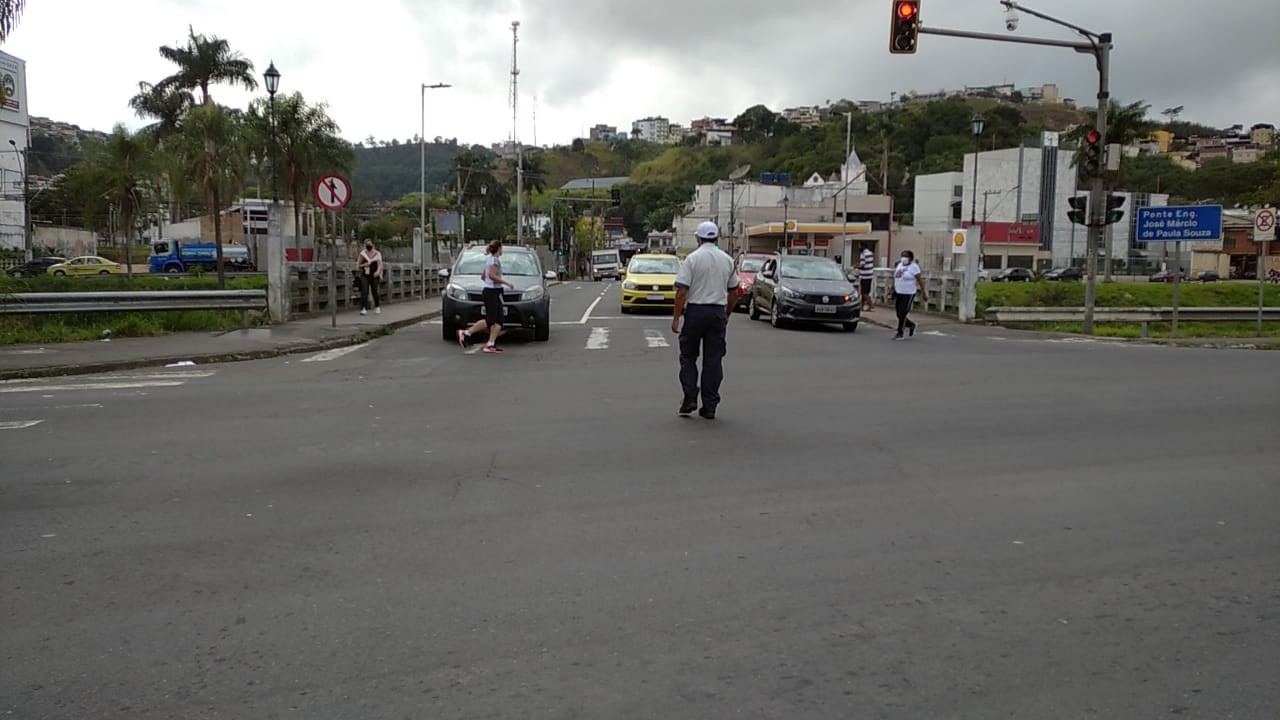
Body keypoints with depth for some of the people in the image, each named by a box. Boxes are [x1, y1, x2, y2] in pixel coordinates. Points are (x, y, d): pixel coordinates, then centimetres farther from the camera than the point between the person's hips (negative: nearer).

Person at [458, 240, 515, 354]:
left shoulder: (489, 259, 19)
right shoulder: (495, 260, -10)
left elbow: (482, 277, 22)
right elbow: (492, 275, -23)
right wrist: (506, 282, -18)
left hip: (495, 293, 10)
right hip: (491, 292, -10)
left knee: (498, 321, 2)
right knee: (490, 320, -12)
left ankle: (491, 345, -3)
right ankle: (466, 333, -7)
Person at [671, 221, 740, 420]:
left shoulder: (692, 259, -7)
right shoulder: (727, 260, 7)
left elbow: (682, 291, -12)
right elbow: (733, 292, 12)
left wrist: (676, 317, -8)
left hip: (695, 310, -3)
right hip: (718, 312, 3)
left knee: (688, 356, 12)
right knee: (713, 360, 5)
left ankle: (690, 398, 2)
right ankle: (710, 406, 6)